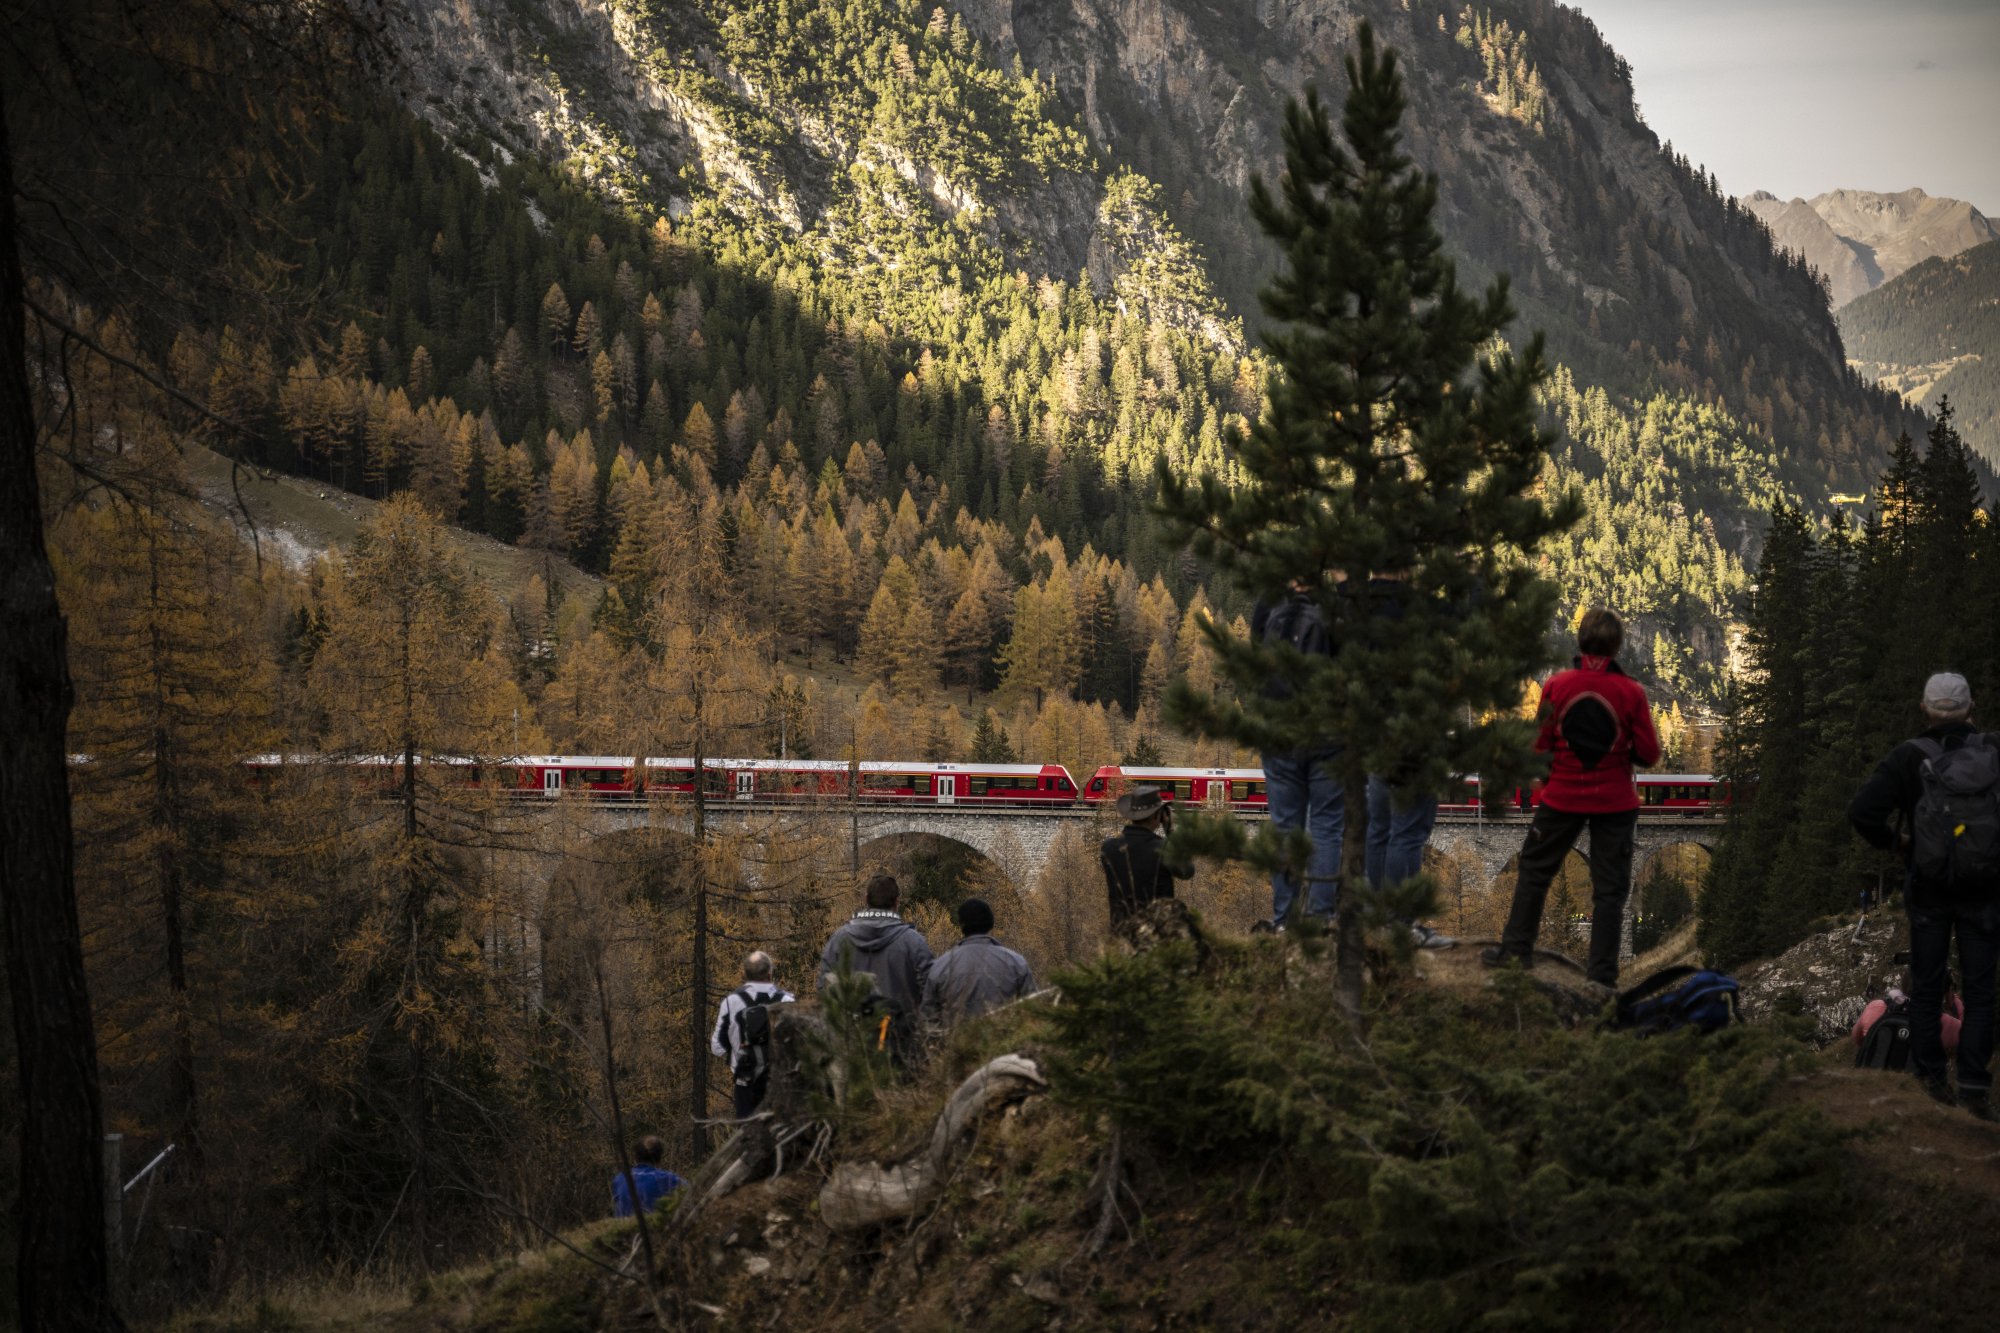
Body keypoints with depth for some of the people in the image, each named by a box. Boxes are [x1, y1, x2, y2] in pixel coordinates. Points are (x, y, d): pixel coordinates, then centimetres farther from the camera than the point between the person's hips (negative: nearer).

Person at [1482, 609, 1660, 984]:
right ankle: (1602, 973, 4)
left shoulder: (1557, 686, -9)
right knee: (1609, 888, 5)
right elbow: (1649, 755, -8)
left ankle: (1516, 949, 23)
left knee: (1535, 869, 19)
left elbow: (1539, 744, -3)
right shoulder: (1631, 692, -11)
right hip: (1615, 802, -1)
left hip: (1563, 797, 1)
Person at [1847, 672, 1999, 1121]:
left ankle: (1932, 1078, 15)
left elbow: (1862, 812, -18)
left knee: (1926, 986, 12)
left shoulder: (1907, 758, -9)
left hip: (1928, 888, 0)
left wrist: (1893, 842, -1)